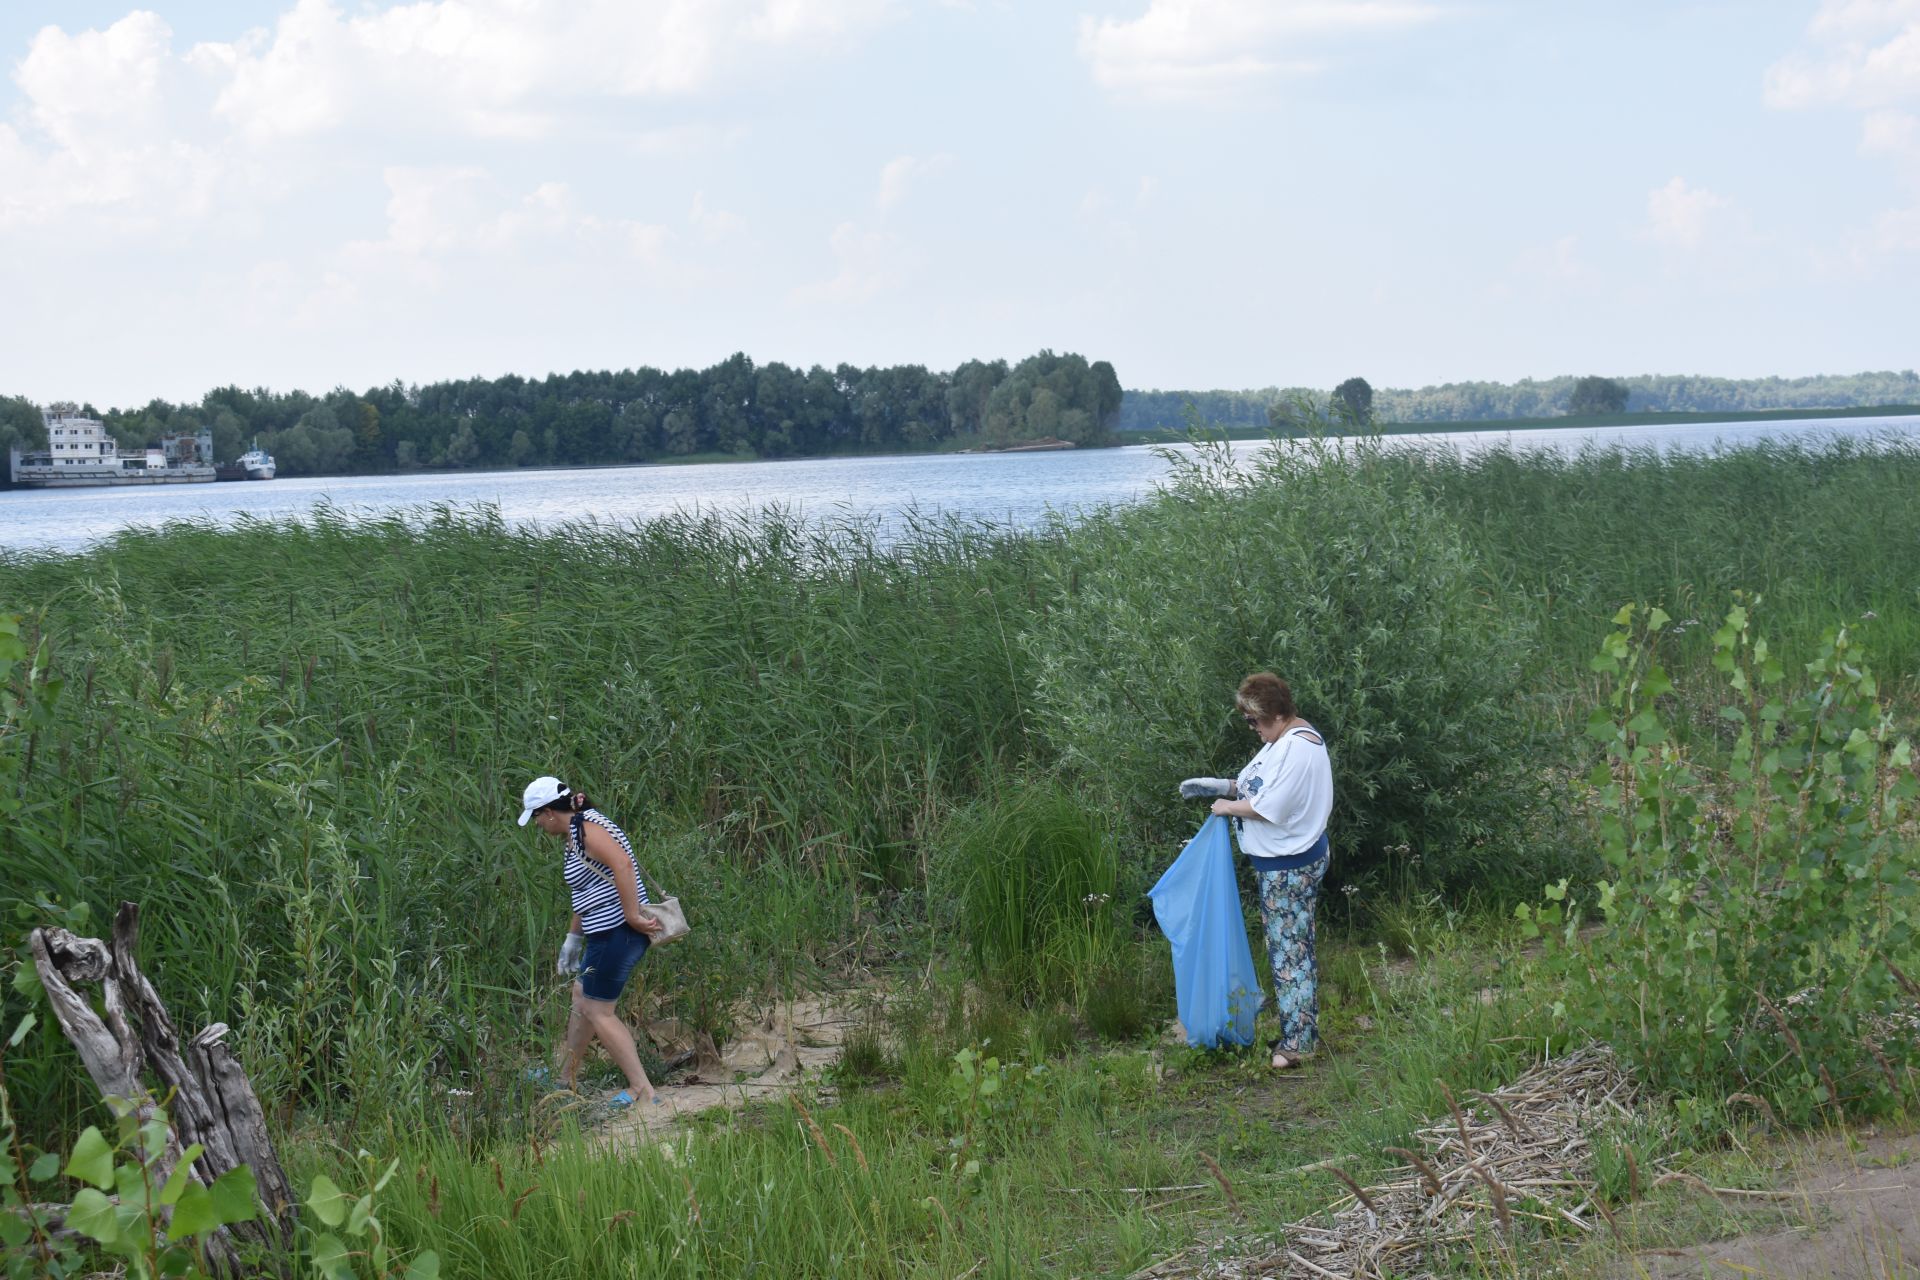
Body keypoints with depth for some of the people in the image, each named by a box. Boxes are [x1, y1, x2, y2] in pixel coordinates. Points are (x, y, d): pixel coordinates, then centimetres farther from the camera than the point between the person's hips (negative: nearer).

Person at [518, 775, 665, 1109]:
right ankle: (565, 1077, 36)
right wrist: (573, 939, 26)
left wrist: (633, 916, -28)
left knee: (598, 1011, -1)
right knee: (581, 998, 22)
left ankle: (642, 1090, 0)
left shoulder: (584, 828, -16)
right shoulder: (577, 831, 16)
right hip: (605, 932, 10)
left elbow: (622, 864, -30)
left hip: (617, 932, -10)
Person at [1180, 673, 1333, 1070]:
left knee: (1290, 949, -5)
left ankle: (1297, 1042, 0)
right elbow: (1263, 786, 18)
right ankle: (1294, 1029, 24)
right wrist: (1225, 786, 6)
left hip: (1290, 866, -11)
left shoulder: (1299, 748, -23)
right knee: (1284, 945, 16)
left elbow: (1272, 806, -25)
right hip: (1277, 861, 11)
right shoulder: (1282, 740, 10)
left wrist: (1229, 807, -10)